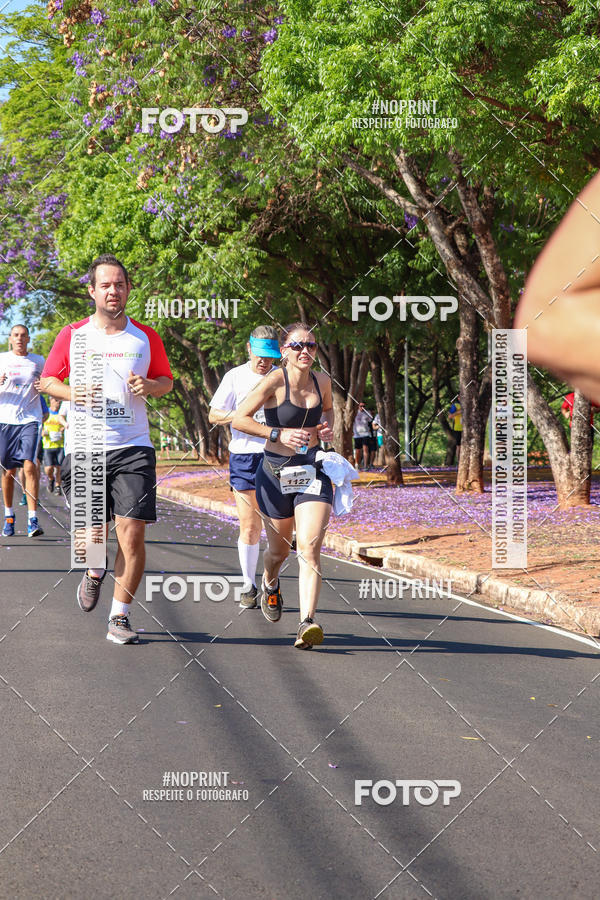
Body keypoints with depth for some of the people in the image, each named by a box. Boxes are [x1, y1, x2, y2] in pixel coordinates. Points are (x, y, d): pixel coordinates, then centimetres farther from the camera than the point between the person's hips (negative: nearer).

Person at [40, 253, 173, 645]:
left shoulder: (146, 337, 7)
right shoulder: (72, 335, 5)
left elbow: (166, 381, 16)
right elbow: (48, 380, 10)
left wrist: (148, 386, -6)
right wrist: (72, 394, -10)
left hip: (133, 448, 0)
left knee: (132, 532, -10)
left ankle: (120, 617, 0)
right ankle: (95, 571, 41)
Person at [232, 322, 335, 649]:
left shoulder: (322, 381, 2)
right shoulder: (274, 381, -12)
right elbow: (239, 419, -12)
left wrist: (326, 426, 3)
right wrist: (279, 434, -21)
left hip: (313, 472, 2)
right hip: (276, 473, -2)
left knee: (309, 547, -16)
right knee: (279, 550, 14)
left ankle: (307, 623, -25)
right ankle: (269, 584, 51)